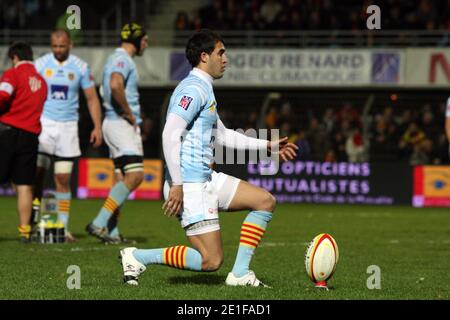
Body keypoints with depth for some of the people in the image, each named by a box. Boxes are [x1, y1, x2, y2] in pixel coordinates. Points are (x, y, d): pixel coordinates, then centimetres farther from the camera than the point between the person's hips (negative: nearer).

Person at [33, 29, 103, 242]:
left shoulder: (80, 67, 3)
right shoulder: (40, 64, 1)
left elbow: (92, 98, 8)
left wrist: (97, 127, 0)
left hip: (68, 126, 1)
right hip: (43, 124, -1)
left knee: (63, 180, 1)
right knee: (37, 173, -9)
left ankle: (63, 227, 6)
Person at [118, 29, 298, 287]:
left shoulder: (205, 90, 19)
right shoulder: (194, 89, -14)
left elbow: (222, 135, 31)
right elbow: (170, 135, -24)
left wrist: (268, 146, 30)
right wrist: (176, 185, -25)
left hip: (207, 179, 10)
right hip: (190, 185, -10)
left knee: (265, 201, 10)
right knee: (211, 261, -12)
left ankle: (240, 274, 8)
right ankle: (138, 257, -4)